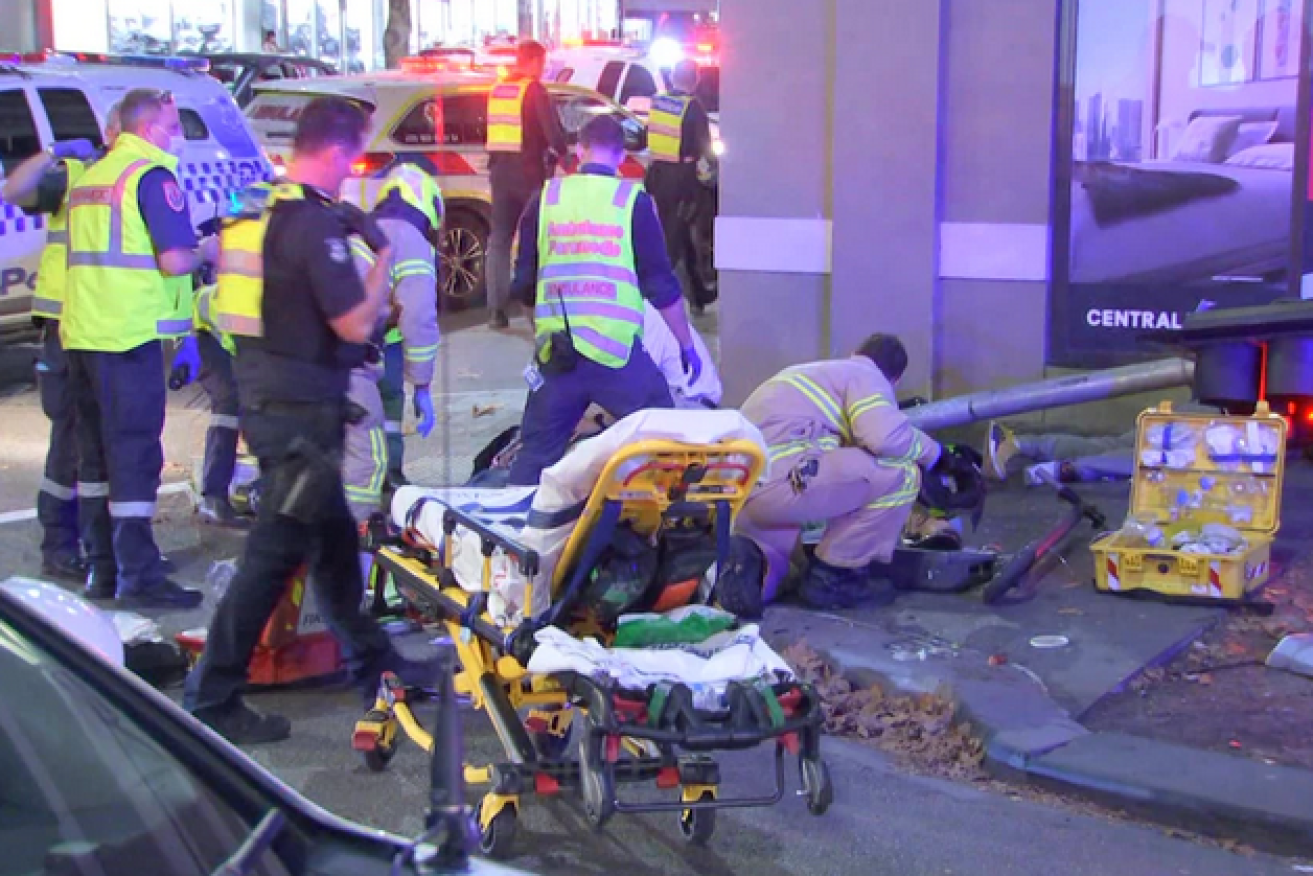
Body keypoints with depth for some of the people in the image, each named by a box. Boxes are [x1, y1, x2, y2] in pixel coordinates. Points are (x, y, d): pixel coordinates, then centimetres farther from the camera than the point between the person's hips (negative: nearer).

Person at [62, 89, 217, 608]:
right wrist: (207, 251, 2)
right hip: (128, 335, -8)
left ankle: (102, 570, 20)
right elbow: (174, 259, -18)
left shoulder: (89, 177, 18)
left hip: (80, 333, 9)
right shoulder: (153, 175, -9)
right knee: (135, 456, -5)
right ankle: (139, 577, -2)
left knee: (95, 455, 13)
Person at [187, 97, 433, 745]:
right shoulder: (314, 223, -19)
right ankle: (212, 699, 3)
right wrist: (384, 252, -8)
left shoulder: (257, 210, 9)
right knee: (275, 553, -3)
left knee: (333, 537, 20)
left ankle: (369, 660, 34)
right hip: (300, 409, -10)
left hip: (261, 393, 10)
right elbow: (356, 325, -20)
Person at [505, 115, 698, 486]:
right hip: (617, 351, -3)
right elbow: (662, 286, 0)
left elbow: (523, 286, 10)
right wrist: (687, 345, 11)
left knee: (537, 450, 14)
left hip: (555, 353, 3)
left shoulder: (547, 198, 7)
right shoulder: (633, 200, 0)